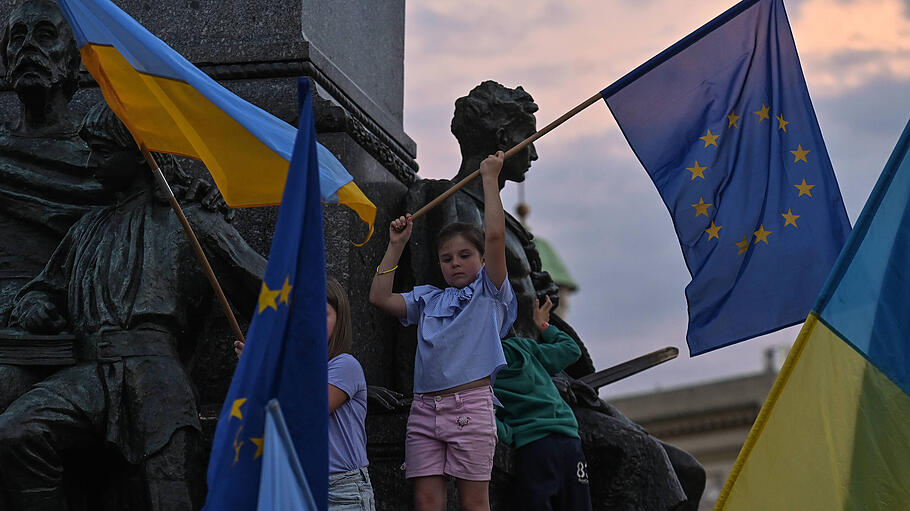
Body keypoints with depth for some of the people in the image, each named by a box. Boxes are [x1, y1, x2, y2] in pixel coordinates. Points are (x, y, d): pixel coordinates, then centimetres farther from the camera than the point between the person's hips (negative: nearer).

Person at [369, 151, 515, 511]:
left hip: (470, 405, -4)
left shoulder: (489, 293, 8)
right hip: (424, 409, 4)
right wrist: (395, 247, 14)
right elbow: (380, 298, 10)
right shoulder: (428, 299, 20)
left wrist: (490, 178, 1)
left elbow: (495, 235, -5)